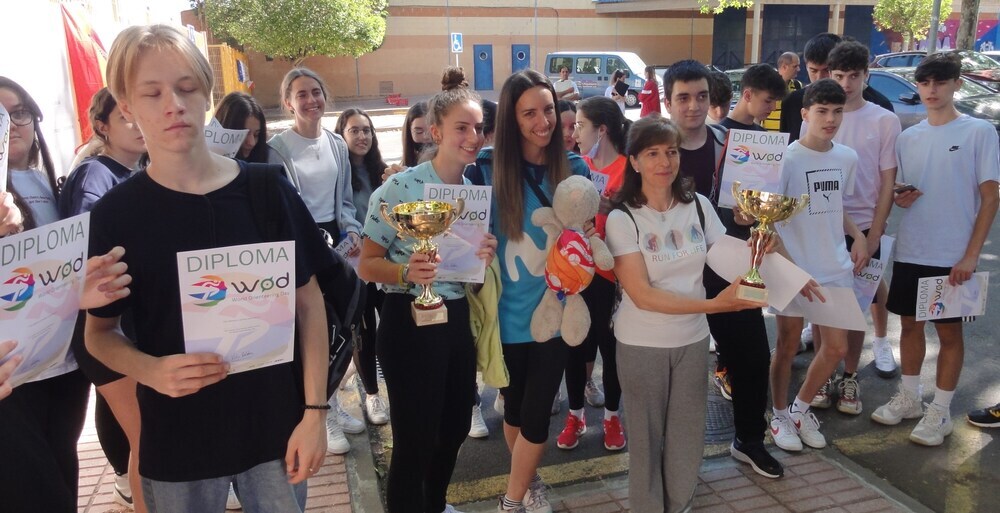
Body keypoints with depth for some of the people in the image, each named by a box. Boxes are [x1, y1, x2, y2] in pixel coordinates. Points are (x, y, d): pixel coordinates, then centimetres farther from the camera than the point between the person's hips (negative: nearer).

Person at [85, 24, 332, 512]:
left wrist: (314, 411, -6)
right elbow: (99, 331, 2)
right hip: (176, 440, 0)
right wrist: (151, 370, -18)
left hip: (275, 425, 0)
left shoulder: (268, 191, -7)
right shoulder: (115, 214, -7)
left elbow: (309, 302, -2)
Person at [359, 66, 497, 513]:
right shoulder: (401, 187, -14)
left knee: (455, 428, 20)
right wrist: (406, 272, -31)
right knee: (414, 439, 2)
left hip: (458, 319, 7)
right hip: (409, 322, -7)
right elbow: (367, 264, -11)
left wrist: (486, 256, -8)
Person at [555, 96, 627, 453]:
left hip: (609, 271, -4)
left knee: (610, 344, 9)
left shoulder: (628, 169, -11)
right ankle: (575, 414, 28)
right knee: (574, 342, 11)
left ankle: (612, 415, 29)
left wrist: (608, 209, -26)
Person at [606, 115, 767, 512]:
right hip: (642, 344, -3)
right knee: (647, 435, 12)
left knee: (688, 434, 17)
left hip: (692, 338, 4)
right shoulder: (622, 218, -15)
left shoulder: (698, 205, -3)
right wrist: (713, 304, -26)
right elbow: (642, 295, -21)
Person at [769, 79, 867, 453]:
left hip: (835, 268, 6)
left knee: (836, 347, 9)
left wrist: (857, 236, 4)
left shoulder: (847, 158, 5)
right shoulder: (788, 158, -13)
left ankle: (801, 408, 30)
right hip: (793, 269, -5)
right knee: (788, 347, 8)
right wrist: (788, 266, -21)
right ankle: (780, 416, 28)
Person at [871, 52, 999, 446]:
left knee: (949, 330, 6)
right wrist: (899, 199, -9)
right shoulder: (907, 138, 8)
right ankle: (908, 398, 29)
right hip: (909, 251, 4)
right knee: (910, 323, 13)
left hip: (953, 255, -4)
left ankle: (940, 411, 18)